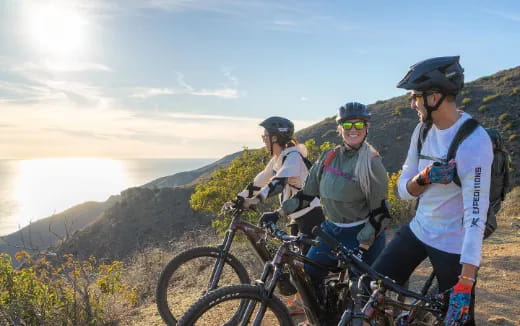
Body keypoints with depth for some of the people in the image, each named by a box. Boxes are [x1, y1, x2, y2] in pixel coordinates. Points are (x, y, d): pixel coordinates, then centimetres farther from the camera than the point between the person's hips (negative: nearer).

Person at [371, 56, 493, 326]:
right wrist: (424, 177, -23)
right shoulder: (423, 130, -2)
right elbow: (404, 190, 1)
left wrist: (466, 281, -30)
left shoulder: (474, 142, -23)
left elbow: (475, 214, -27)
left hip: (453, 246, -6)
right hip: (417, 230, 6)